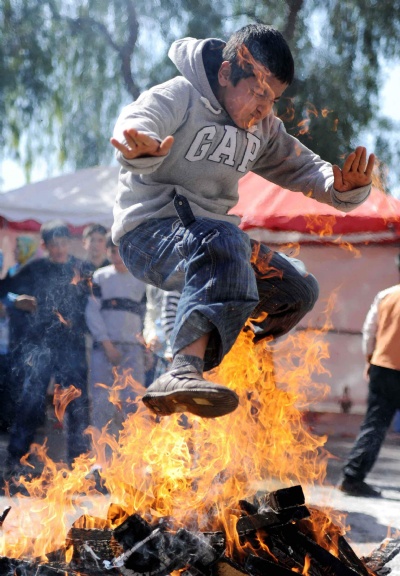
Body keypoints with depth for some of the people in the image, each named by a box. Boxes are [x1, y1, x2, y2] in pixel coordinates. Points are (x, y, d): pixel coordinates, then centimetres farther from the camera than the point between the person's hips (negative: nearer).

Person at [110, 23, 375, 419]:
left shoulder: (263, 129, 12)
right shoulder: (178, 98, -12)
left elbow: (303, 167, 13)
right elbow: (137, 123, -32)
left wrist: (344, 188, -11)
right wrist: (143, 148, -59)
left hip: (210, 236, 9)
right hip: (148, 232, -9)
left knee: (299, 290, 6)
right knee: (225, 243, -40)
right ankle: (182, 373, -61)